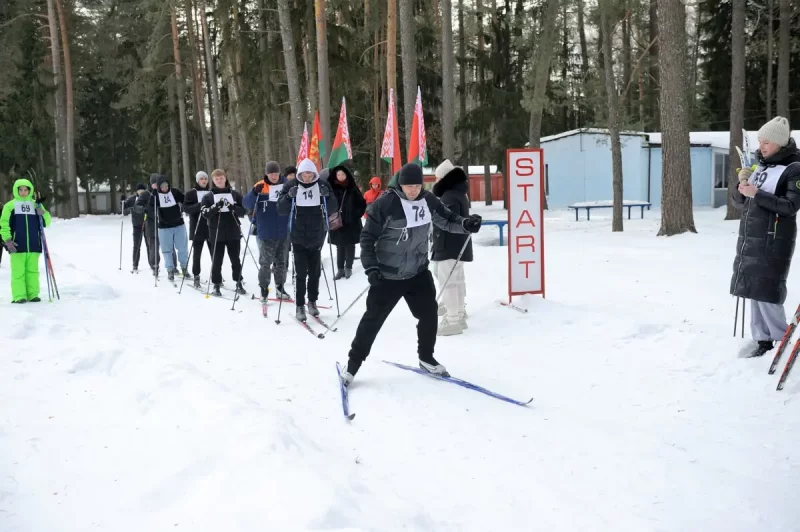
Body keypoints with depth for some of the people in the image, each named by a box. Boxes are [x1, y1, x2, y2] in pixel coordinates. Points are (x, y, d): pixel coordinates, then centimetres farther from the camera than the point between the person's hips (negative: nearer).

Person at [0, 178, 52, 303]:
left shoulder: (36, 205, 12)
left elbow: (46, 222, 13)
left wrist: (43, 213, -8)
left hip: (34, 245, 3)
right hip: (17, 246, -3)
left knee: (32, 271, 4)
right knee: (18, 272, -3)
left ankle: (33, 294, 8)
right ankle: (19, 296, -2)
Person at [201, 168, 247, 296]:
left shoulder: (235, 194, 8)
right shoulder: (208, 197, 4)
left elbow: (244, 210, 3)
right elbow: (205, 214, -8)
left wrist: (233, 208, -17)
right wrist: (216, 206, -23)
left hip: (233, 233, 1)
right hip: (216, 234, -1)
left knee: (235, 259, 8)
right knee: (217, 260, 3)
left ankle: (238, 283, 18)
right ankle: (216, 284, 12)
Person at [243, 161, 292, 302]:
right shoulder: (260, 187, -5)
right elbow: (247, 204, -10)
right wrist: (254, 193, -28)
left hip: (284, 233, 3)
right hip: (266, 234, -3)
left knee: (281, 262, 13)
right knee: (265, 263, 2)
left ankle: (280, 288, 24)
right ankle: (264, 289, 12)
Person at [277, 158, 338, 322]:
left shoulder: (322, 185, -2)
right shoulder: (291, 185, -5)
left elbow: (333, 209, -1)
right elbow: (281, 210, -6)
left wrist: (327, 196, -20)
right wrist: (289, 197, -23)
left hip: (317, 236, 2)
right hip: (298, 237, -2)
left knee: (315, 272, 10)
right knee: (301, 273, -3)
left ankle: (312, 302, 25)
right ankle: (299, 306, 5)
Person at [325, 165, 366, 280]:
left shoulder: (353, 189, -3)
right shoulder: (332, 189, 0)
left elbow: (362, 204, 2)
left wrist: (356, 215, -5)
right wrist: (331, 215, -5)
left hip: (351, 224, -1)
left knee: (350, 246, 7)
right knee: (340, 247, 9)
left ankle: (348, 268, 17)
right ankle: (340, 269, 15)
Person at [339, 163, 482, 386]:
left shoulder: (428, 200, -3)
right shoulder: (385, 203, -17)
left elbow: (446, 220, 11)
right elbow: (368, 237, -12)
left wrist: (466, 224, -9)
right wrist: (371, 267, -19)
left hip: (418, 272, 5)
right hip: (388, 275, -4)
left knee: (429, 314, 9)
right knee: (373, 319, 1)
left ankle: (426, 358, 31)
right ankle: (353, 364, 15)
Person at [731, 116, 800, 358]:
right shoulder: (759, 166, 13)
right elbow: (740, 203, 15)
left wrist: (757, 194, -20)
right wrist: (742, 186, -6)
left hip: (773, 241, -7)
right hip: (749, 239, 7)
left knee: (766, 292, -9)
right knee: (753, 290, 7)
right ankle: (763, 339, 15)